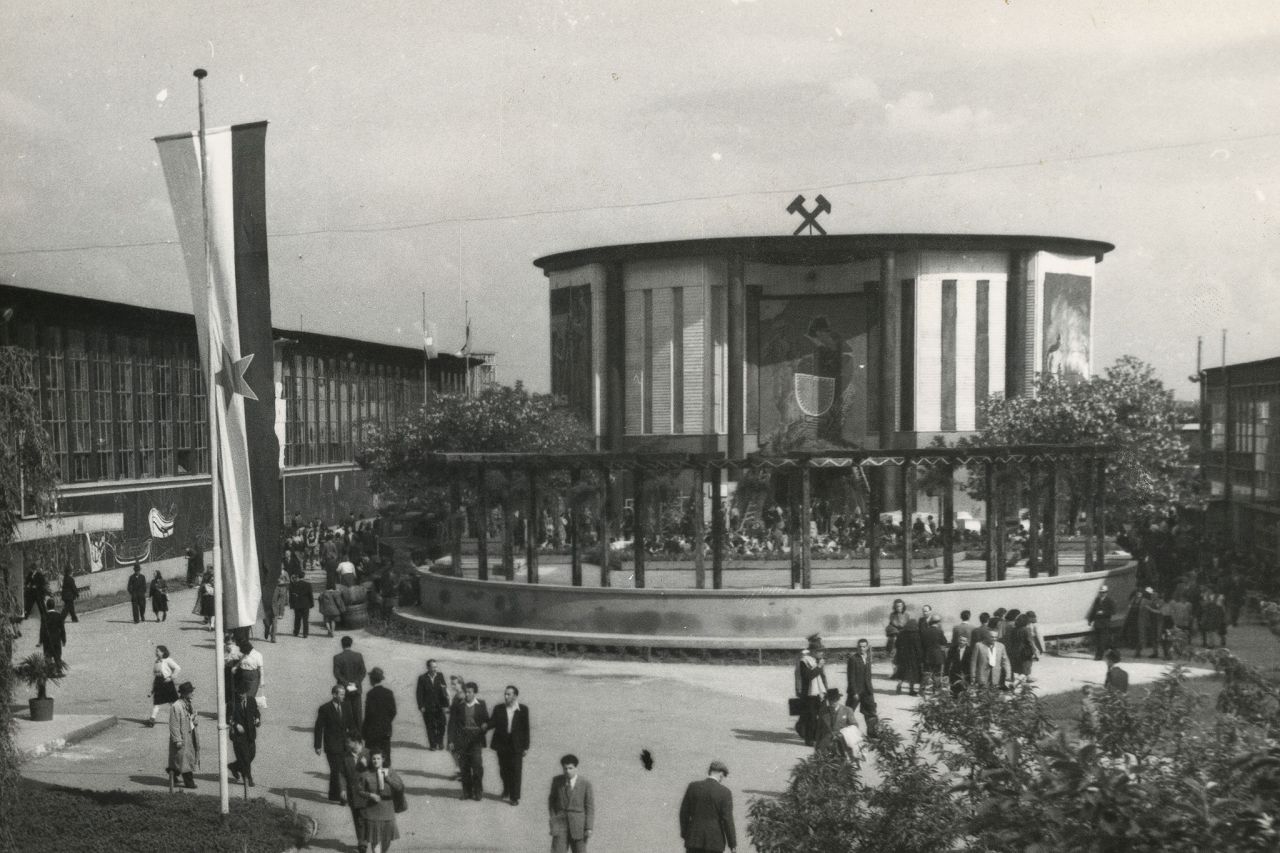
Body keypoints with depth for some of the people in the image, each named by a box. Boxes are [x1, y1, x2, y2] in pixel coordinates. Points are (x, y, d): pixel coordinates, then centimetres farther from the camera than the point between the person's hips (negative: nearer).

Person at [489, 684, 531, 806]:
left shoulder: (523, 709, -4)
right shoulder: (499, 709, 1)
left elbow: (525, 728, -1)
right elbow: (492, 723, 1)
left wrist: (526, 746, -2)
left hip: (516, 745, -2)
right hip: (502, 744, 2)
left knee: (516, 771, -1)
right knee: (504, 770, 13)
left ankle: (514, 797, 8)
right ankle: (507, 790, 37)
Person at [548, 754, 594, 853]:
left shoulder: (585, 784, -4)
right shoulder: (557, 781, 2)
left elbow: (590, 807, -2)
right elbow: (551, 800, 14)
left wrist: (589, 829, -8)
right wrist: (553, 818, 4)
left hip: (578, 825, -1)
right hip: (560, 823, 1)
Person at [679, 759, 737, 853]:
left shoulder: (692, 786, -1)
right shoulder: (725, 793, -9)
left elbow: (684, 812, 4)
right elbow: (727, 820, -10)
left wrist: (684, 834, 16)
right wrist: (733, 845, -3)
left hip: (694, 838, 2)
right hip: (714, 841, -2)